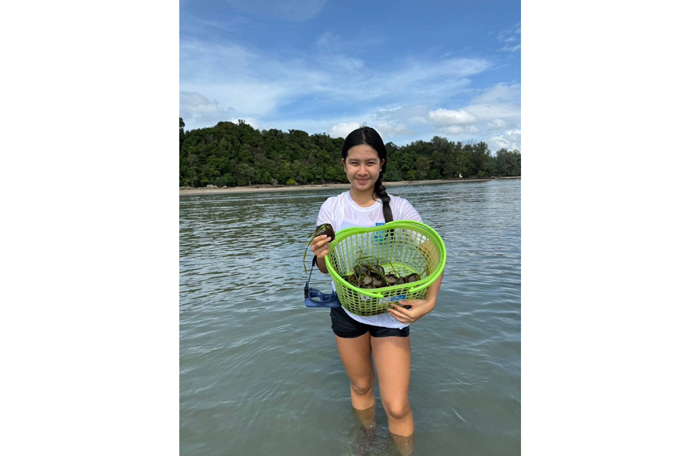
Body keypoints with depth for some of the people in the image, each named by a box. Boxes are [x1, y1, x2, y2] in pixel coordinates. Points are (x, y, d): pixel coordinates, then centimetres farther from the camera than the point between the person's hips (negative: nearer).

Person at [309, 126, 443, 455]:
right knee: (360, 385, 21)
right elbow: (326, 268, -1)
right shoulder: (332, 208, -7)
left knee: (396, 406, -2)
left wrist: (429, 302, -28)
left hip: (391, 313, -2)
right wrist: (321, 255, -24)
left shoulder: (398, 207, -12)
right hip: (347, 311, 2)